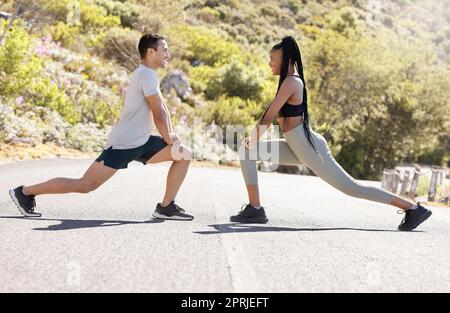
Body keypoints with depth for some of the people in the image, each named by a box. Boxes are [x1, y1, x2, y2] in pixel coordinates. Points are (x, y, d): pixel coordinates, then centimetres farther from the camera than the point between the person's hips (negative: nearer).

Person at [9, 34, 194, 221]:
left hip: (141, 143, 10)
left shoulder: (145, 74, 16)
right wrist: (169, 141, -4)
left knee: (185, 154, 5)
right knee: (85, 185, -9)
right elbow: (159, 115, -17)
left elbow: (163, 109, 21)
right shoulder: (147, 75, -15)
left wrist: (171, 135, 9)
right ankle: (25, 192, 2)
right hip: (123, 144, -10)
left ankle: (166, 208, 7)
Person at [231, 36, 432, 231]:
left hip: (311, 149, -10)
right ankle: (255, 209, 3)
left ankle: (413, 208, 8)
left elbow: (269, 118, -18)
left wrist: (253, 141, -3)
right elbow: (271, 112, 22)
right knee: (246, 150, 4)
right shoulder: (291, 80, 12)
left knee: (351, 188, -2)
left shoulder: (290, 83, -18)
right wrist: (252, 138, 19)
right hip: (298, 148, 10)